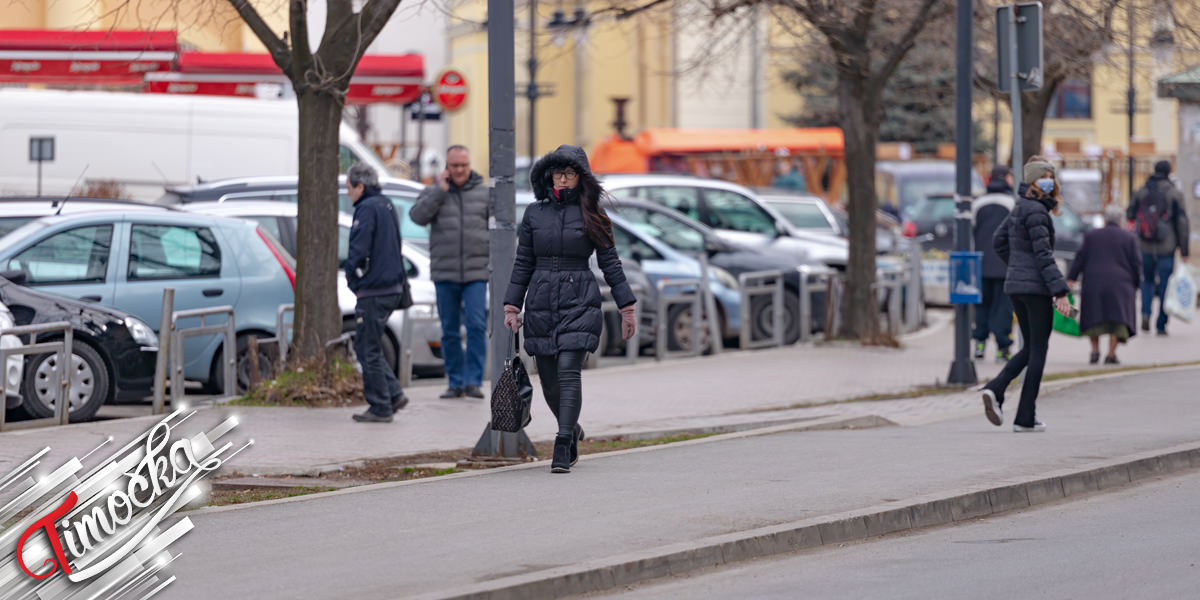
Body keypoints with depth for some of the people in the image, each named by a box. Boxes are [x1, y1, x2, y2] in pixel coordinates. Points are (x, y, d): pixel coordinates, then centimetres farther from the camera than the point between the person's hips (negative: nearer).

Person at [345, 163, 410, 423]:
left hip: (373, 290, -9)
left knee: (368, 350, -2)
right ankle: (394, 394, 12)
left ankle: (380, 407, 1)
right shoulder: (387, 206, 15)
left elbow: (359, 250, -21)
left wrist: (351, 274, -3)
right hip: (392, 287, 9)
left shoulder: (367, 209, -15)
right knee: (366, 346, 17)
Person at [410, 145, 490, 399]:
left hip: (476, 273, -1)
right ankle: (455, 383, 12)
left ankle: (473, 381, -10)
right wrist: (440, 190, -13)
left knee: (476, 326, -13)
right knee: (450, 331, 4)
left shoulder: (484, 193, 7)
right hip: (445, 273, 1)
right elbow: (417, 216, -12)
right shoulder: (433, 193, 7)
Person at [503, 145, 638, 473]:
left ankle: (563, 448, -20)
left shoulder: (591, 215, 1)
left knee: (569, 370, -18)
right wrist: (511, 307, 5)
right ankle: (572, 430, 34)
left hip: (579, 302, -3)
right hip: (541, 304, 3)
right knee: (549, 381, 7)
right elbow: (523, 264, 11)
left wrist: (627, 308, 2)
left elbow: (610, 263, 4)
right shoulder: (534, 213, 7)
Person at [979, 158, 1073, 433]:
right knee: (1038, 350, 0)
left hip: (1015, 285, 9)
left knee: (1030, 348, 16)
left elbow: (1000, 242, 22)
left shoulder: (1020, 207, 13)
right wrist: (1060, 291, -21)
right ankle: (1025, 418, 0)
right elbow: (1043, 254, -20)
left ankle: (995, 389, -5)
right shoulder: (1035, 211, -15)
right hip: (1036, 287, -9)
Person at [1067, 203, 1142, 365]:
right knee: (1118, 319, 2)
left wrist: (1070, 279, 3)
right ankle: (1111, 354, -5)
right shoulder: (1129, 238, 4)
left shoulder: (1091, 236, 6)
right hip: (1120, 284, -1)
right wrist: (1136, 284, 12)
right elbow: (1136, 262, 3)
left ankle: (1095, 350, 1)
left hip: (1094, 283, 1)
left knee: (1093, 317, 12)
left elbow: (1080, 259, 2)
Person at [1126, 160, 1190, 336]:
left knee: (1147, 280, 21)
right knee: (1165, 285, 7)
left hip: (1146, 247, 3)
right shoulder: (1174, 194, -6)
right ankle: (1161, 325, 6)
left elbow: (1130, 216, 8)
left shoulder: (1141, 192, 2)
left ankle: (1145, 312, -2)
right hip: (1166, 247, -2)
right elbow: (1182, 223, -7)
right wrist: (1184, 250, -2)